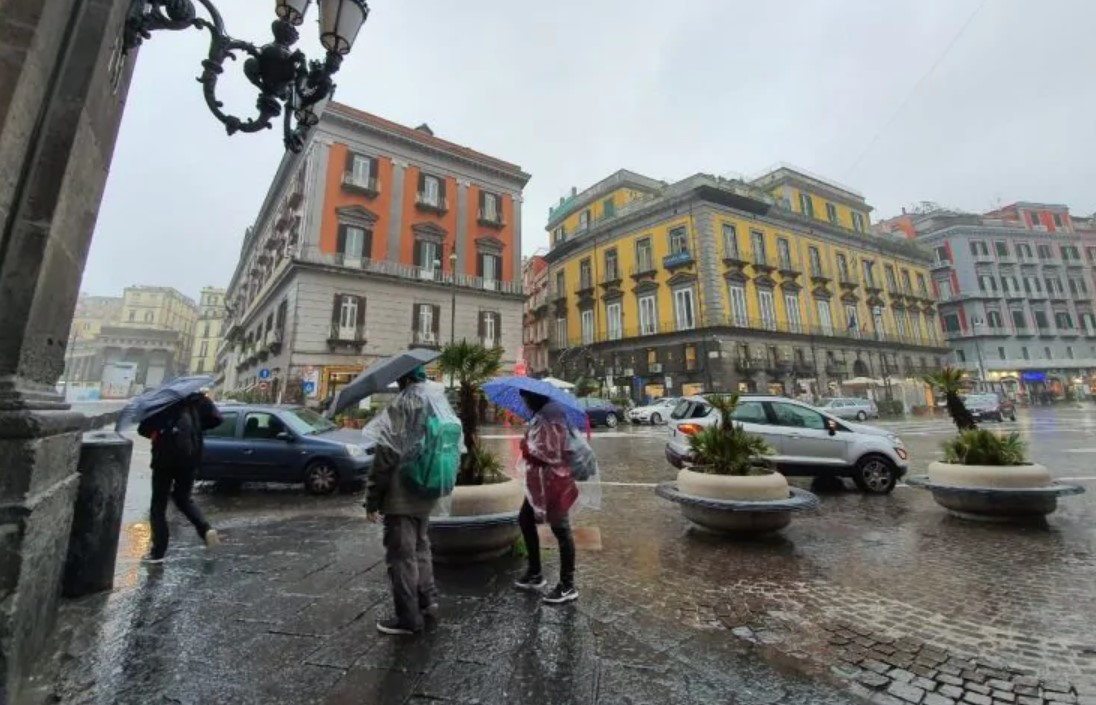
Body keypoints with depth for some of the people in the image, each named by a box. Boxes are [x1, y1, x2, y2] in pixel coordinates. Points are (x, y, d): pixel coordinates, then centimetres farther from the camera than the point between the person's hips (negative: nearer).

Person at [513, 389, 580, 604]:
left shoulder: (551, 418, -22)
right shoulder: (541, 416, 9)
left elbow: (552, 453, -25)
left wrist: (527, 448, -13)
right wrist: (528, 446, 0)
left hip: (553, 482, -11)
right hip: (540, 481, 11)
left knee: (561, 531, 2)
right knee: (525, 520, 19)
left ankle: (568, 586, 17)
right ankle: (535, 573, 34)